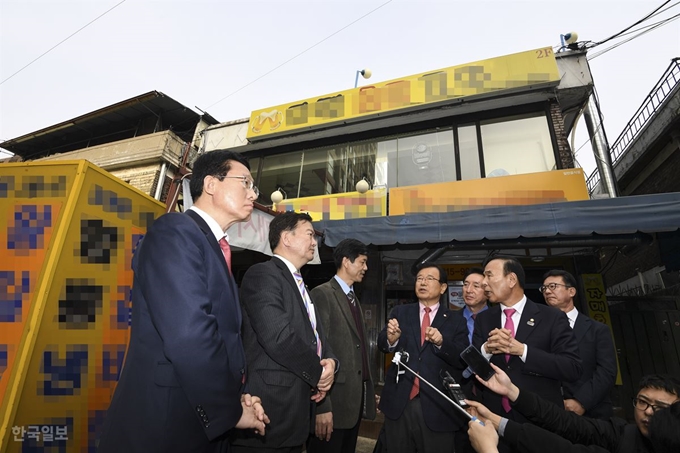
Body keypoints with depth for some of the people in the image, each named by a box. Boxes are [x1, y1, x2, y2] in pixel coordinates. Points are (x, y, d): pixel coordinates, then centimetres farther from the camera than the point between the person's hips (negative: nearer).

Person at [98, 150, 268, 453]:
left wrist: (236, 395, -1)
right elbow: (189, 336, -27)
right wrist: (230, 411, -15)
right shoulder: (175, 231, -17)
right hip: (162, 424, -8)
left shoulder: (215, 249, 10)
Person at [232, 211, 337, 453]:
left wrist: (330, 361, -4)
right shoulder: (262, 274, -14)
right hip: (270, 407, -9)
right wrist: (317, 372, -11)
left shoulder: (301, 286, 16)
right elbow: (278, 337, -25)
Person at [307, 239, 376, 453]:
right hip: (334, 401, -8)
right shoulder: (322, 294, -12)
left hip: (356, 400, 8)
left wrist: (368, 392, 14)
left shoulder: (354, 299, 15)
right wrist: (322, 405, -20)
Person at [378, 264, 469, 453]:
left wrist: (441, 342, -24)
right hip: (399, 403, 2)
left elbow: (463, 361, -6)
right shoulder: (400, 312, 3)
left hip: (437, 408, -1)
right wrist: (391, 338, -29)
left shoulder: (456, 321, 0)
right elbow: (382, 344, -6)